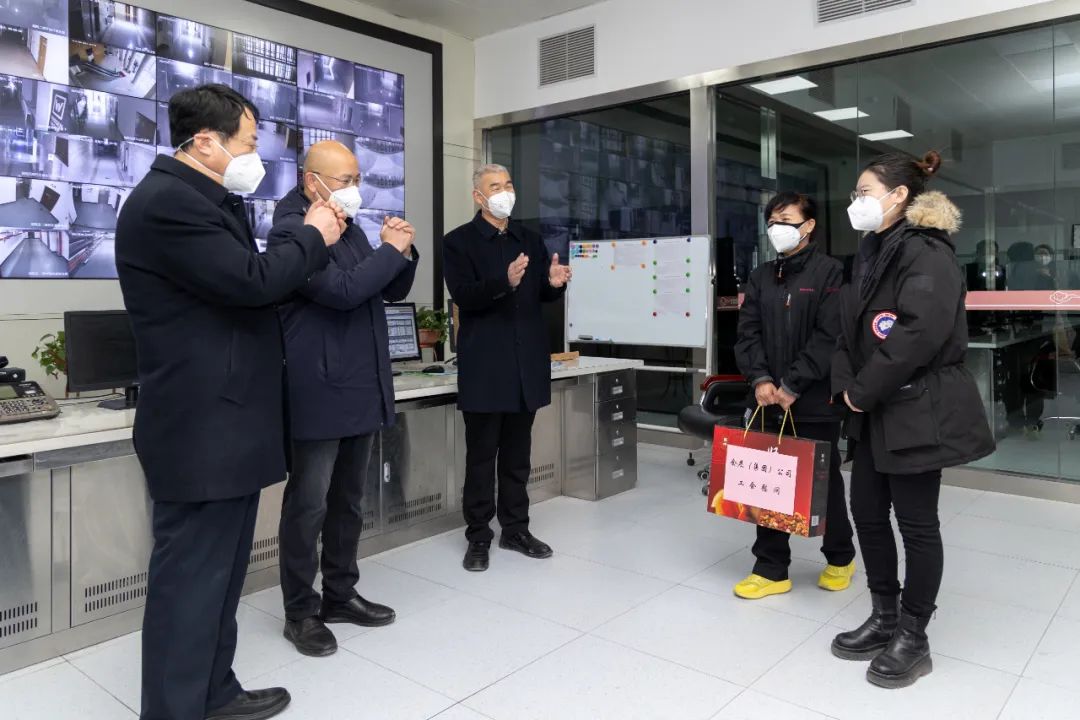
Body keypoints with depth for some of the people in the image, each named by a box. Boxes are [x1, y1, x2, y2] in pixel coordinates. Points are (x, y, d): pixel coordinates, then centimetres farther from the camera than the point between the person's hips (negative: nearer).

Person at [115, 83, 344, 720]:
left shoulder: (205, 201, 18)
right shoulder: (166, 202, -17)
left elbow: (248, 280, 20)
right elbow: (252, 281, -24)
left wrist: (311, 239, 9)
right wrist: (312, 236, -9)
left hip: (227, 425, 11)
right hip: (201, 429, -11)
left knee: (220, 573, 19)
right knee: (190, 579, 0)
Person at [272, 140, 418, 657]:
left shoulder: (351, 229, 15)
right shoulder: (292, 231, -12)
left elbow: (392, 291, 18)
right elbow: (344, 290, -23)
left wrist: (403, 253, 0)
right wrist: (391, 249, -12)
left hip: (361, 388, 8)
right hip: (319, 392, -8)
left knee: (348, 500, 15)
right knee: (308, 505, 2)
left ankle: (340, 595, 28)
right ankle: (301, 612, 16)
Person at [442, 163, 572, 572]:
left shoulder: (530, 240, 13)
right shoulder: (459, 241, -2)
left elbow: (543, 296, 12)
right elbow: (464, 297, -14)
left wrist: (554, 283, -11)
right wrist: (504, 282, -31)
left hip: (526, 362, 5)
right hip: (485, 365, -4)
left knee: (518, 454, 13)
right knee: (481, 455, 3)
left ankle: (515, 529, 24)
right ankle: (478, 537, 14)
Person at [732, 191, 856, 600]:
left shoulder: (829, 272, -5)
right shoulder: (761, 277, 11)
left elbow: (829, 337, -13)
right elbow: (747, 333, 5)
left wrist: (792, 385, -16)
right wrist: (760, 379, -10)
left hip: (815, 400, -4)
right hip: (767, 399, 5)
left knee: (824, 481, 10)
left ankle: (840, 557, 32)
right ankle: (771, 569, 19)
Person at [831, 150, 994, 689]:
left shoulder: (926, 253, -15)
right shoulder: (873, 253, 14)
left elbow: (919, 333, -27)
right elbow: (850, 325, 13)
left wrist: (862, 391, -19)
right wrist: (845, 383, -2)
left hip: (919, 411, -9)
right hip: (877, 412, 9)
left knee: (916, 523, 3)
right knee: (866, 511, 13)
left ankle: (913, 639, 19)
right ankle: (885, 618, 31)